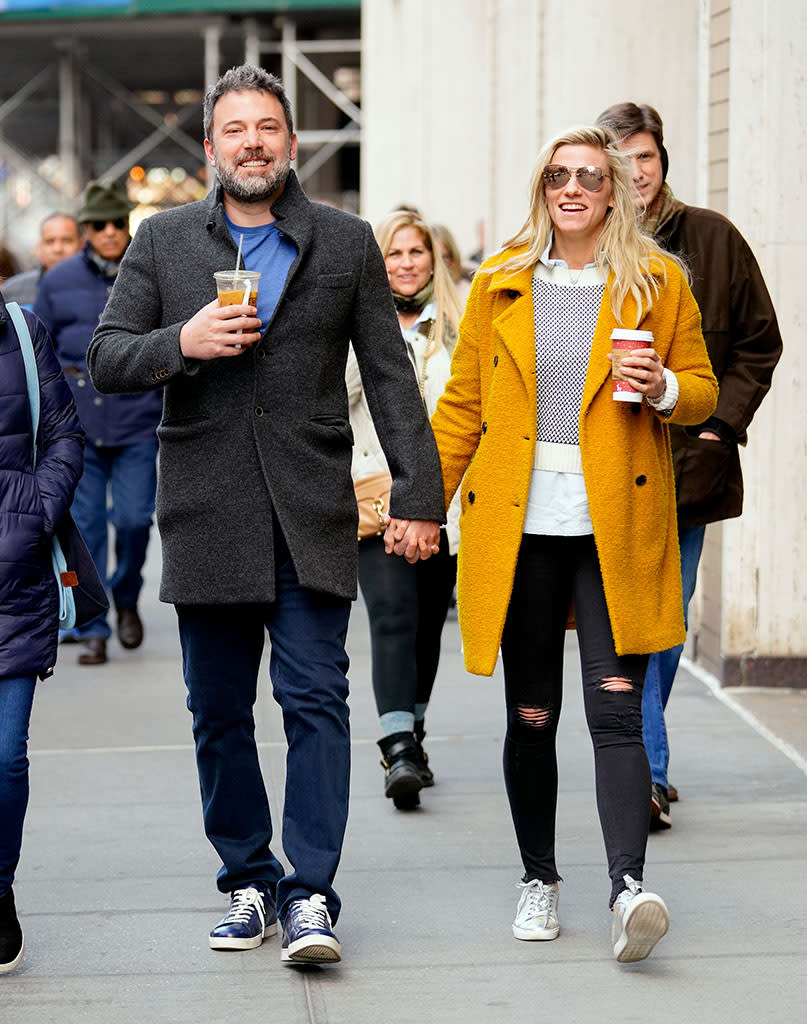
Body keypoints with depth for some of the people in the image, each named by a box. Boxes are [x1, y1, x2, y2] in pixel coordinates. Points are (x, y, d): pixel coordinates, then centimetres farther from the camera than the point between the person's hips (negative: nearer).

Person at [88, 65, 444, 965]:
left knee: (315, 700, -8)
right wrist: (181, 342, -14)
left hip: (311, 517, -1)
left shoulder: (346, 244, 7)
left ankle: (310, 894, -6)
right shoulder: (162, 242, 9)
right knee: (219, 712, 6)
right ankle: (248, 883, 18)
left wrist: (416, 494, 1)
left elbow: (389, 377, 7)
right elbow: (105, 360, 5)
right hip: (205, 512, 2)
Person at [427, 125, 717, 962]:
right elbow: (462, 403, 12)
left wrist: (663, 389, -12)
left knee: (616, 709, -12)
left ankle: (628, 888, -19)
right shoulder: (500, 281, 8)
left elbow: (702, 389, 11)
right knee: (531, 717, 7)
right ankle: (539, 880, 22)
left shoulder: (656, 281, 5)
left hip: (615, 527, -2)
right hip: (520, 525, 2)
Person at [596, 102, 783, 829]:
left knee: (671, 619, 10)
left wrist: (722, 421, 0)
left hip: (691, 462, 3)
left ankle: (645, 759, 24)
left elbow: (760, 341, 10)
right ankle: (648, 770, -6)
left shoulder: (713, 239, 4)